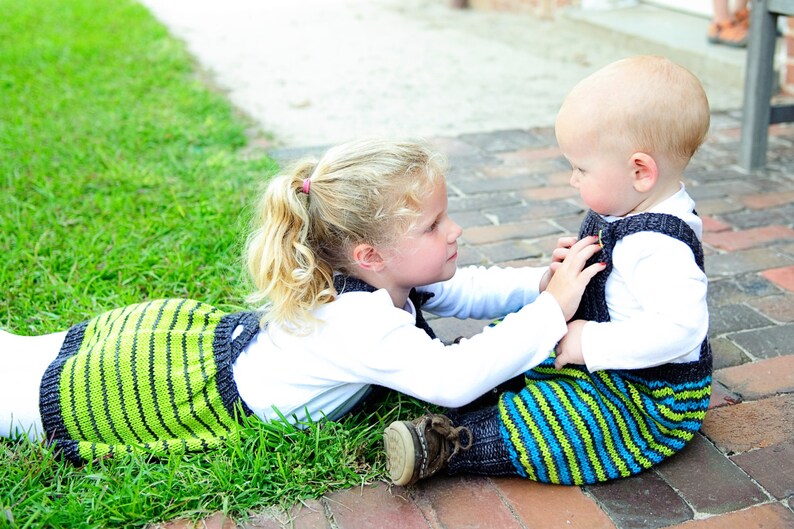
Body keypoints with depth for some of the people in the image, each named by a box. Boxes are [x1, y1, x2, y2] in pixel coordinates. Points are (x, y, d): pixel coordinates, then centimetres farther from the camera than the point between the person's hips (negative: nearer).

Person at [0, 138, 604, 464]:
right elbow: (453, 378, -45)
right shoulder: (361, 324, -35)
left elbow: (468, 288, 4)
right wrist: (552, 311, -38)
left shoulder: (383, 282, -8)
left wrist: (542, 281, -12)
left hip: (199, 337, 8)